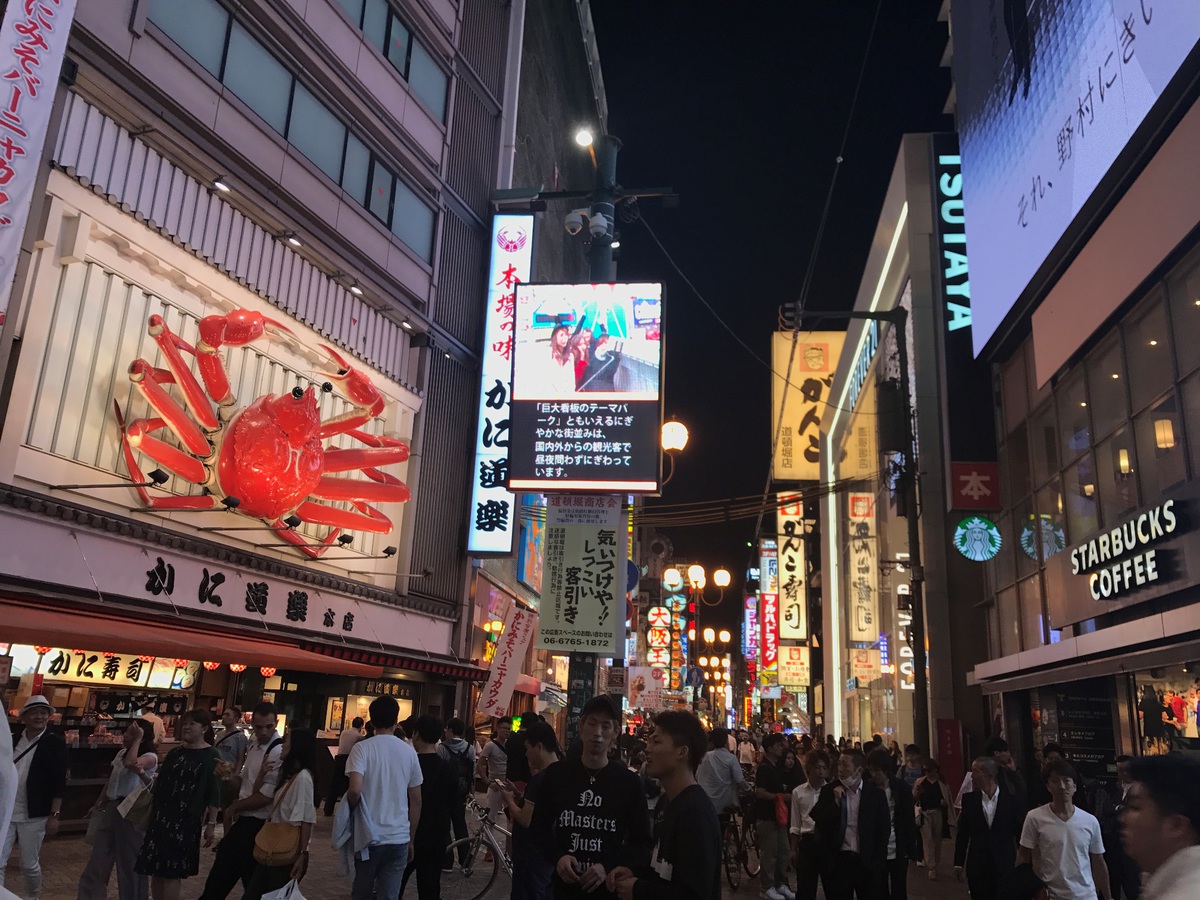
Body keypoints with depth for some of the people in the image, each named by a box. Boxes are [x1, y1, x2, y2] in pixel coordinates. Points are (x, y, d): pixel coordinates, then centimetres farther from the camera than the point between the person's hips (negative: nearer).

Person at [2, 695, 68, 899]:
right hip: (6, 812, 4)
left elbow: (59, 782, -8)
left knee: (29, 865, 7)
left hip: (33, 816, -3)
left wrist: (54, 815, -13)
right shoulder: (12, 740, 8)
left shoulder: (55, 743, -5)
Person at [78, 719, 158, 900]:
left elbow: (130, 764, -33)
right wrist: (97, 804, 21)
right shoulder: (121, 753, 12)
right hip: (112, 808, 8)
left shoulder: (150, 757, -13)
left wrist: (137, 739, -23)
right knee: (98, 860, 13)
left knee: (130, 861, 3)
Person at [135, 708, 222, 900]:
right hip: (161, 816, 6)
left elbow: (213, 793, -9)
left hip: (186, 820, -6)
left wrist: (211, 823, -12)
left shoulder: (210, 757, -7)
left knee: (171, 872, 0)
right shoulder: (175, 753, 10)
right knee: (156, 870, 9)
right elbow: (160, 784, 16)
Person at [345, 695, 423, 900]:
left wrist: (349, 810, 1)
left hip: (369, 836, -2)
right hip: (399, 838, 2)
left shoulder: (362, 747, -6)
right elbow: (416, 801, 7)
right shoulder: (409, 752, 4)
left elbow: (354, 790, -21)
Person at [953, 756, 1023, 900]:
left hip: (1004, 865, -1)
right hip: (977, 865, 1)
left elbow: (1020, 831, 1)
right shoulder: (969, 799, -1)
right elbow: (962, 833, 3)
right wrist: (958, 863, 4)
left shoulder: (1010, 799, -5)